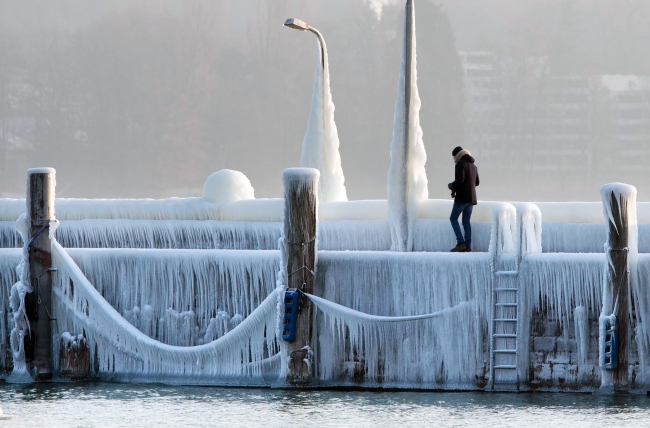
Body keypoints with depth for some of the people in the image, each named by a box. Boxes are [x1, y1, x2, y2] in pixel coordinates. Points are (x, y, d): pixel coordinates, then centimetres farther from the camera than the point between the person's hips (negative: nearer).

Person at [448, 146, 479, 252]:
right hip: (472, 197, 8)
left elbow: (460, 179, -21)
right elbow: (476, 182, 22)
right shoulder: (473, 166, 17)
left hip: (462, 197, -8)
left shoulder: (460, 164, -8)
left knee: (453, 218, -1)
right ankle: (468, 245, 1)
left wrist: (451, 185, -2)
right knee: (466, 221, 9)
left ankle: (461, 242, -13)